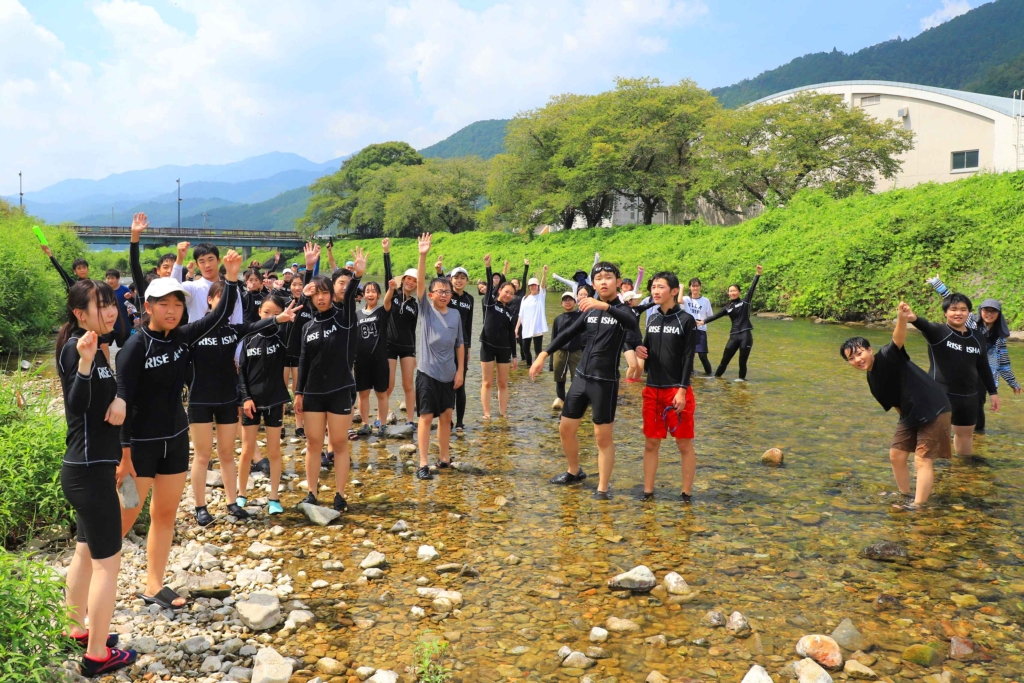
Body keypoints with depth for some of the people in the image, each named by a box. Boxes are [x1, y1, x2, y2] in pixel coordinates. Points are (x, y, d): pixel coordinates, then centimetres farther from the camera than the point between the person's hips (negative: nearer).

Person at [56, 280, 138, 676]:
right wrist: (84, 363, -41)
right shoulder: (76, 347, -17)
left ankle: (78, 629, 37)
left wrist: (119, 400, 0)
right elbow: (77, 405, -28)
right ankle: (97, 655, 9)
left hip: (89, 467, 10)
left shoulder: (95, 347, 11)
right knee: (108, 561, -1)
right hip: (90, 470, -10)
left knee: (87, 553, 21)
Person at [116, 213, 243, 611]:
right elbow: (123, 402, -17)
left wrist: (231, 278, -11)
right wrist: (123, 452, -18)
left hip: (176, 437, 6)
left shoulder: (182, 337, 1)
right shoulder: (136, 347, -16)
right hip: (141, 441, -6)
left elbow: (221, 316, 0)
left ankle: (154, 586, 22)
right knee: (124, 516, 1)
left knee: (165, 513, 11)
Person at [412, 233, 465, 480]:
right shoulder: (426, 309, -4)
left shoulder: (455, 315, 4)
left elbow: (459, 345, 9)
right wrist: (423, 255, -28)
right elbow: (420, 283, -17)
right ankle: (423, 464, 2)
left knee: (446, 416, 12)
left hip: (449, 374, 4)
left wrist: (460, 371, 4)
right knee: (426, 417, -2)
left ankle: (444, 457, 25)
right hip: (427, 372, -4)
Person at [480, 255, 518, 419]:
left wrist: (514, 356, 8)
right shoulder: (490, 302, 1)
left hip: (504, 348, 3)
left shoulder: (511, 312, 8)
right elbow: (490, 285, -14)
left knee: (503, 383, 7)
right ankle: (487, 413, 4)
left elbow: (512, 335, 10)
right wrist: (487, 266, -29)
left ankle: (503, 412, 12)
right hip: (487, 346, -3)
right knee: (486, 382, 1)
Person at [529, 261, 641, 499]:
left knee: (604, 437, -1)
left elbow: (631, 322, -32)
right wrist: (543, 355, 8)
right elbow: (568, 334, 16)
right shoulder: (589, 311, 9)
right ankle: (574, 471, 35)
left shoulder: (622, 310, -8)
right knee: (566, 429, 13)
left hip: (605, 382, -6)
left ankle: (603, 488, 10)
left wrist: (605, 305, -48)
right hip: (581, 377, 6)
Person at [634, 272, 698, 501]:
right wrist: (640, 351, -4)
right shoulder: (653, 321, 11)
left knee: (684, 444, 3)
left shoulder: (686, 320, -6)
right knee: (651, 442, 8)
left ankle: (686, 493, 12)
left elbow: (688, 358, -10)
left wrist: (682, 390, -17)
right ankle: (648, 491, 16)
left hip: (676, 390, -6)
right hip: (652, 390, 6)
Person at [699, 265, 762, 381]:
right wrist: (703, 321, -10)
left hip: (746, 335, -3)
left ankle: (742, 377, 22)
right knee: (725, 358, 4)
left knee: (742, 360, 2)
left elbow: (752, 288, -5)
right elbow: (716, 316, 2)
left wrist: (758, 274, -15)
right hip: (734, 336, 3)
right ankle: (717, 376, 15)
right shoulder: (727, 307, 10)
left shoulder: (745, 301, 4)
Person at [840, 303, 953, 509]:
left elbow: (898, 340, -39)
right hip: (910, 416, 9)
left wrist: (902, 319, -58)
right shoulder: (872, 381, 5)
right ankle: (906, 498, 31)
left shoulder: (887, 356, -18)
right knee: (896, 455, 13)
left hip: (934, 411, -9)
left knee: (922, 460, -9)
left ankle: (917, 506, -4)